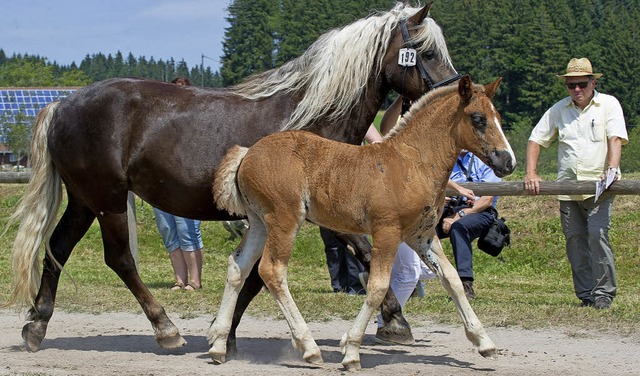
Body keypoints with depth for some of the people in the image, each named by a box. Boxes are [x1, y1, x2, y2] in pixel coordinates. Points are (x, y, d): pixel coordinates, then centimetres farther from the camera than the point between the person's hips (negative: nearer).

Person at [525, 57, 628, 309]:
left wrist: (612, 168, -26)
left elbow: (616, 138, -9)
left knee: (597, 236, -16)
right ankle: (586, 295, 10)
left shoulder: (609, 105, 3)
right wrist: (531, 174, 3)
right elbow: (536, 140, 15)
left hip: (599, 185, -4)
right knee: (574, 241, 3)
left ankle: (604, 292, -9)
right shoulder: (558, 110, 12)